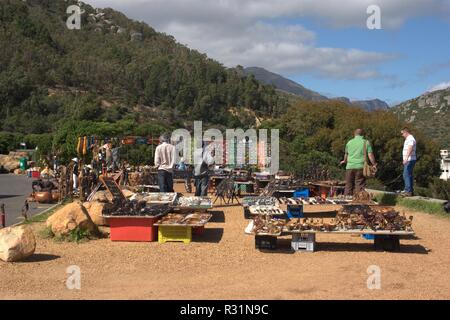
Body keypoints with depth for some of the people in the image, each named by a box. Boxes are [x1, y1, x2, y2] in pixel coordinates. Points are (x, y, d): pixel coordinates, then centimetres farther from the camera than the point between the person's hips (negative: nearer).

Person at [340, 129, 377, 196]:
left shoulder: (349, 142, 11)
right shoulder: (366, 142, 3)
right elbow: (370, 155, -4)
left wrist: (344, 161, 40)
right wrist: (374, 164, 8)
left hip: (350, 166, 2)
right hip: (360, 167, -2)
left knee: (348, 186, 8)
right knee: (360, 186, 0)